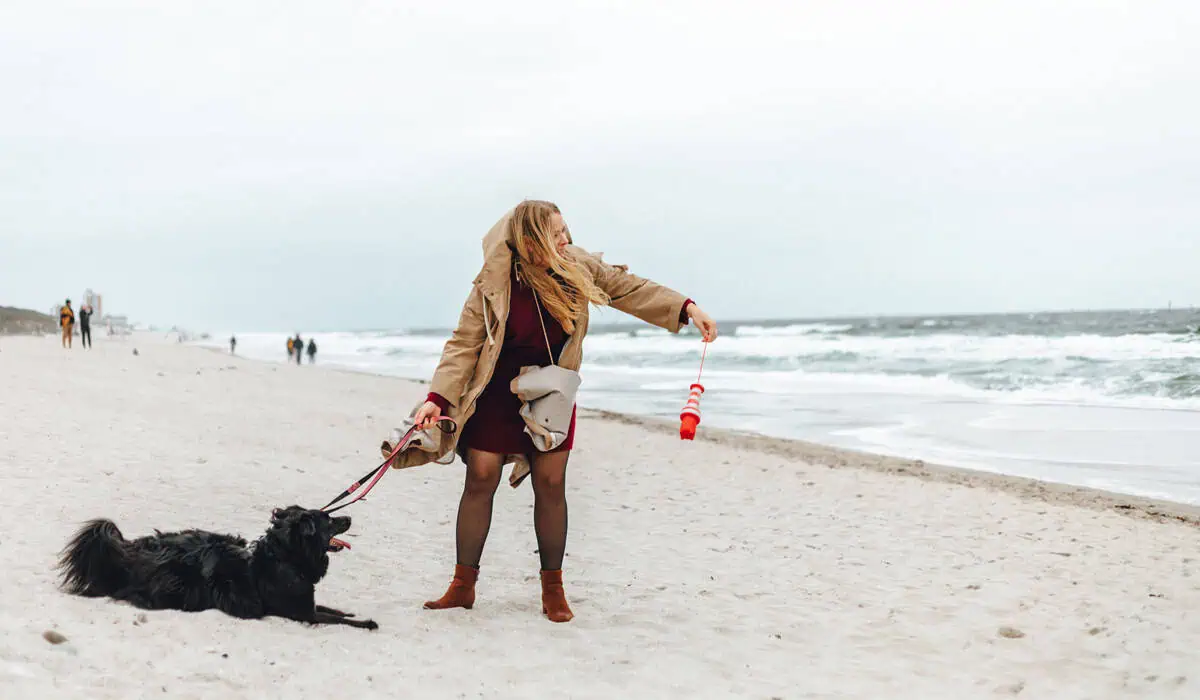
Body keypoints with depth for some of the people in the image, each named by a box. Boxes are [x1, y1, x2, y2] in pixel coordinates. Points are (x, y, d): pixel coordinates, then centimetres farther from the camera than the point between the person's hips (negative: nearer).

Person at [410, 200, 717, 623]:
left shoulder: (577, 268, -8)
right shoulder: (494, 286, -17)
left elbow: (629, 288, 3)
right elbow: (463, 345, -14)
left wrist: (686, 308, -4)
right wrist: (438, 398, -24)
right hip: (498, 394, -2)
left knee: (551, 485, 1)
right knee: (480, 480, -3)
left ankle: (553, 587, 15)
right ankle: (463, 585, 10)